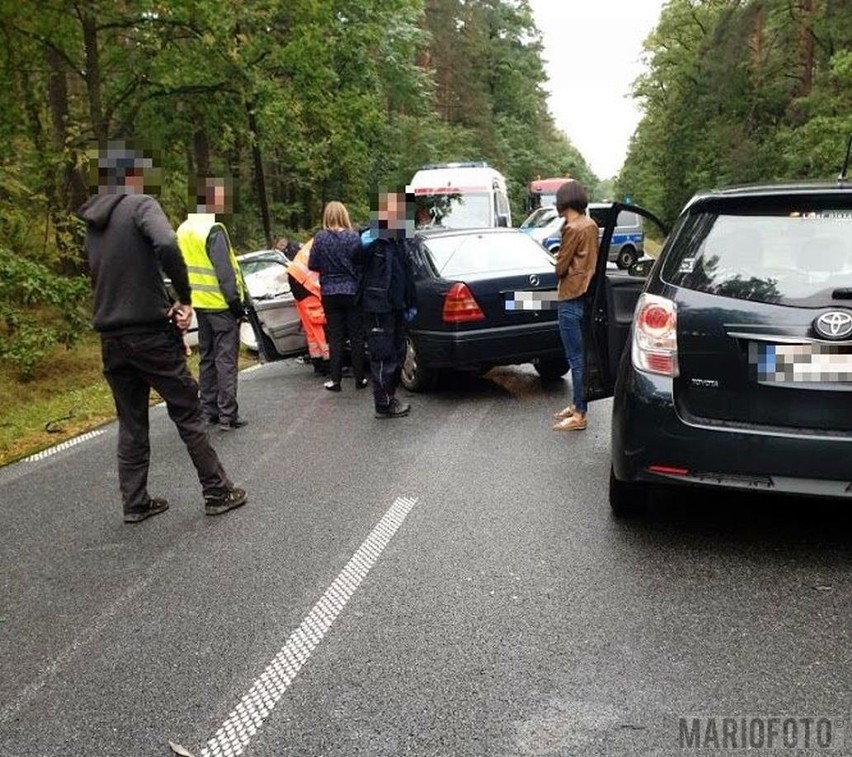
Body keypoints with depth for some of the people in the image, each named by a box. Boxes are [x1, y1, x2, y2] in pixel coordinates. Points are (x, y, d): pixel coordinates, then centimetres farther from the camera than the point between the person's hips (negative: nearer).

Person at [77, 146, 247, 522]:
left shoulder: (92, 222, 14)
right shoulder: (140, 205, -9)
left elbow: (98, 274, 17)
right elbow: (166, 244, -28)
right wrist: (185, 298, -18)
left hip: (111, 338, 7)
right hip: (150, 332, -6)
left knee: (131, 423, 14)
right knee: (188, 414, 4)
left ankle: (135, 502, 18)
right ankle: (217, 492, 11)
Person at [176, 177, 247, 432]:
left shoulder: (183, 230, 12)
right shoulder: (213, 230, -16)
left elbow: (181, 267, 16)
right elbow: (224, 270, -19)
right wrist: (235, 300, -15)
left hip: (200, 303, 8)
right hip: (220, 304, -8)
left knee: (207, 358, 15)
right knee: (226, 360, -4)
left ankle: (209, 410, 19)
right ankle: (227, 415, -3)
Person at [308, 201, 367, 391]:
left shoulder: (320, 239, -6)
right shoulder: (354, 237, -9)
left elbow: (312, 265, 0)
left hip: (330, 293, 1)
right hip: (352, 291, -1)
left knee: (335, 337, 7)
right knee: (356, 336, 8)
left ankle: (335, 379, 7)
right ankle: (359, 378, 13)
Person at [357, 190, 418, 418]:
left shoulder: (402, 243, 10)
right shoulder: (373, 242, -13)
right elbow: (355, 259, -24)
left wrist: (411, 304, 17)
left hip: (396, 307, 9)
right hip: (378, 309, -9)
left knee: (397, 354, 16)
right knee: (383, 356, -3)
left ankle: (390, 397, 30)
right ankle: (384, 405, 7)